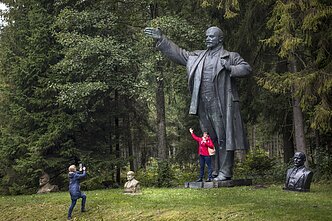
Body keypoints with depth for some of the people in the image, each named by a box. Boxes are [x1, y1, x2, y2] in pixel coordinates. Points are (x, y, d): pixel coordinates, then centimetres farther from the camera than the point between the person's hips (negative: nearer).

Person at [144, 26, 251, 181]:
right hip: (204, 107, 5)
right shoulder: (197, 57, 19)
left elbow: (247, 68, -2)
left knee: (224, 138, -6)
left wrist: (229, 69, -16)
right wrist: (161, 39, 14)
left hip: (222, 105, -5)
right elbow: (178, 53, 19)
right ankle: (216, 171, 16)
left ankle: (225, 171, -3)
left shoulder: (230, 57, 6)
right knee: (212, 139, 9)